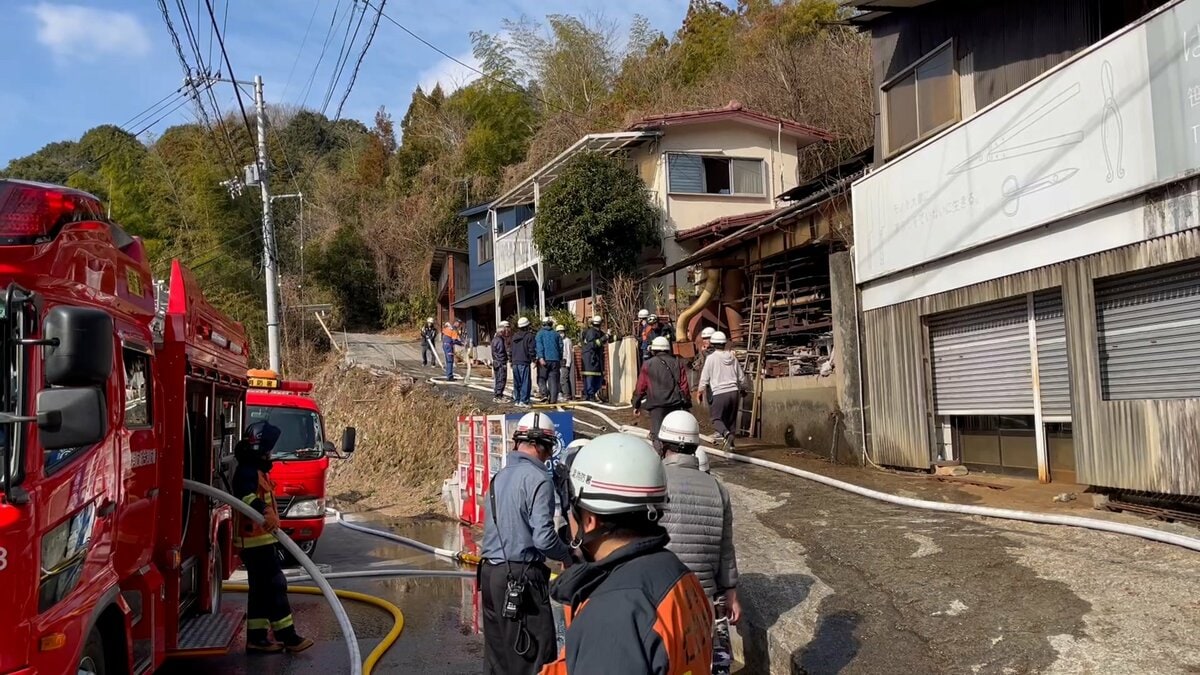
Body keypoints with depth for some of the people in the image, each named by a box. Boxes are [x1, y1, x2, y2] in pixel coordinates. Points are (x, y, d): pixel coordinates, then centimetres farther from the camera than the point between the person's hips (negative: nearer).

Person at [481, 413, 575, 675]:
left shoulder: (500, 476, 11)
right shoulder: (537, 479, -14)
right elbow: (543, 537, -18)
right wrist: (567, 554, 1)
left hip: (490, 573, 9)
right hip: (521, 577, -8)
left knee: (497, 653, 16)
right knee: (536, 654, -3)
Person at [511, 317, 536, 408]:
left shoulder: (514, 336, 14)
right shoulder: (529, 336, -6)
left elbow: (511, 350, 17)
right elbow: (531, 349, -10)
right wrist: (533, 359, 2)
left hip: (515, 362, 7)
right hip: (524, 362, -7)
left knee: (516, 383, 13)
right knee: (525, 382, -5)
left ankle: (516, 400, 15)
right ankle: (523, 401, -11)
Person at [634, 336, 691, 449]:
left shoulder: (648, 365, 2)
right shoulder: (677, 363, 9)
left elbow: (640, 388, 3)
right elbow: (684, 386, 7)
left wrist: (636, 405, 12)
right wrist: (686, 404, 13)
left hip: (657, 405, -3)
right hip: (676, 404, 3)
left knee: (657, 435, 0)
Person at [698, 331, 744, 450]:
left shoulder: (711, 358, -4)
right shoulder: (732, 357, 10)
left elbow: (704, 378, -1)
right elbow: (741, 376, 17)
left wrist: (700, 392, 13)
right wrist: (740, 389, 33)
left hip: (719, 393, -5)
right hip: (733, 391, 5)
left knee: (716, 419, -1)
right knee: (731, 419, 14)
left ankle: (726, 433, -27)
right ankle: (730, 443, 16)